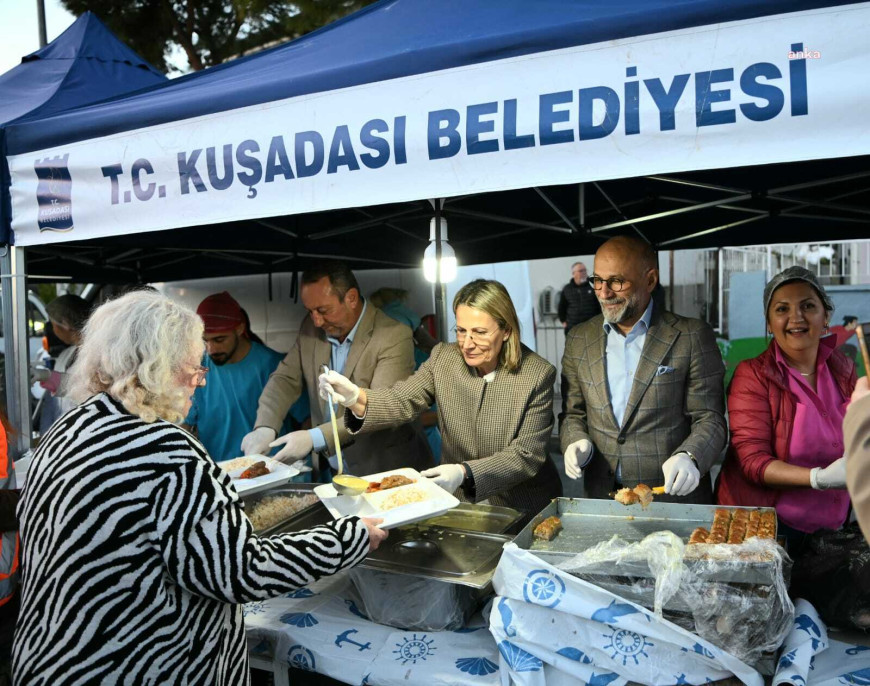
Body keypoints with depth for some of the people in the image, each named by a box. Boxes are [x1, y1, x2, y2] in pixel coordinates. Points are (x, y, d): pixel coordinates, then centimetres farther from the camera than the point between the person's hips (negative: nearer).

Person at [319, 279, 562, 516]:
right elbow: (402, 400, -10)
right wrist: (356, 398, -31)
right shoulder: (443, 357, -2)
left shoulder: (537, 375, -12)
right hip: (456, 501, 3)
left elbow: (527, 455, -15)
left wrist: (465, 472, -28)